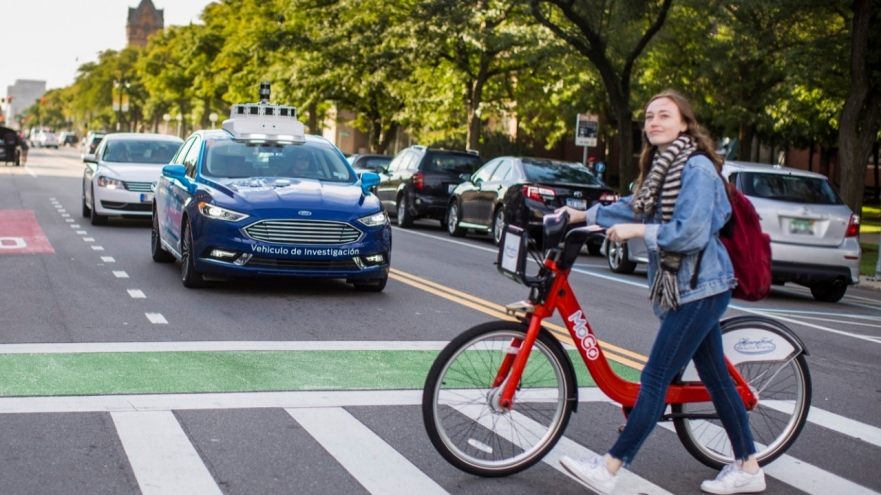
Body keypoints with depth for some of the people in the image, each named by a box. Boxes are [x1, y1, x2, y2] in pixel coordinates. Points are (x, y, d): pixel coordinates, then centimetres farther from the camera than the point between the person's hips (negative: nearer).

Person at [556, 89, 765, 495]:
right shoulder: (661, 166, 12)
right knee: (716, 377, 14)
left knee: (655, 378, -6)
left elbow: (691, 233, -24)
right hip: (687, 288, 10)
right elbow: (636, 208, 19)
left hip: (699, 288, -10)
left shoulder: (697, 168, -16)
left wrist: (636, 231, -18)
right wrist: (583, 214, 13)